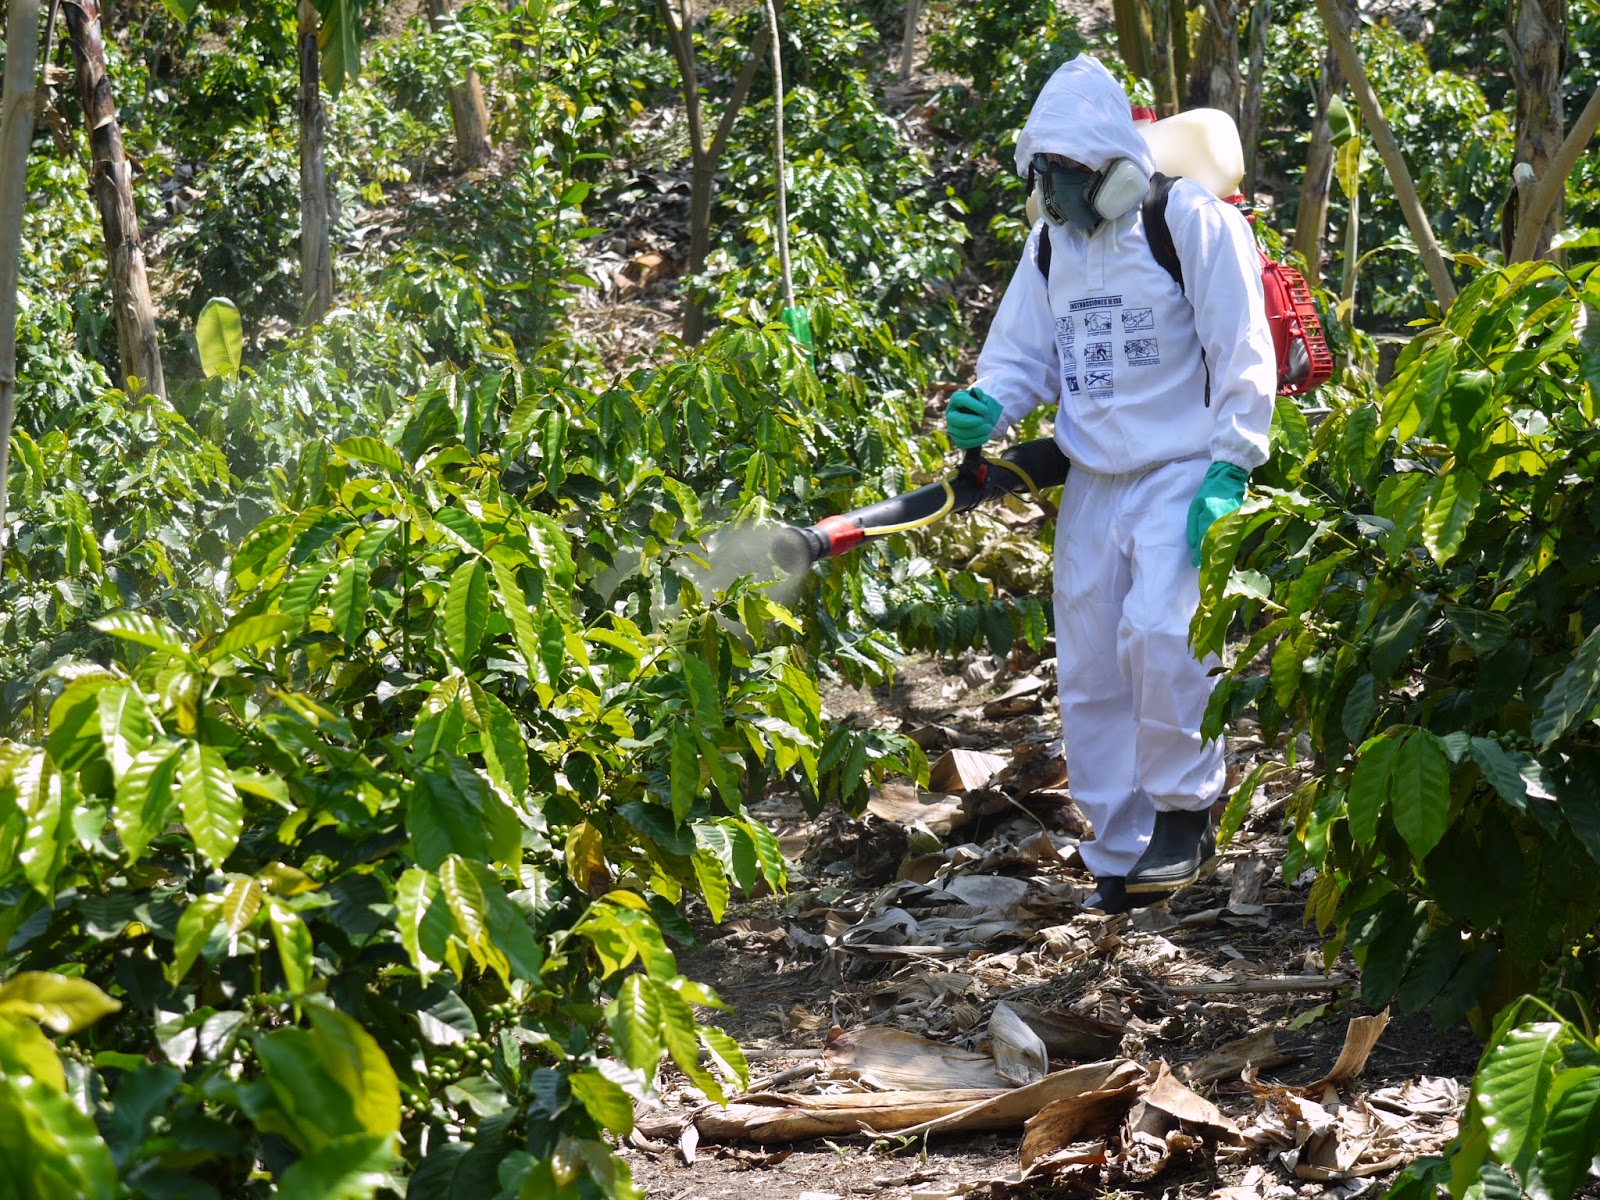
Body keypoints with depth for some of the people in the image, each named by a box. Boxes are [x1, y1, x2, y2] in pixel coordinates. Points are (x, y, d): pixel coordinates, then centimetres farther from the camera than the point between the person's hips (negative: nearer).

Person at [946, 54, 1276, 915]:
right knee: (1090, 674, 5)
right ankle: (1122, 855, 15)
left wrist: (1227, 474, -19)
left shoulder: (1194, 222, -9)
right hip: (1091, 483, 7)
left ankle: (1184, 810, -7)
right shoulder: (1051, 243, 11)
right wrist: (986, 409, -8)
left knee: (1158, 632, -26)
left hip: (1182, 476, -7)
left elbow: (1243, 359, -11)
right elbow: (1023, 356, 15)